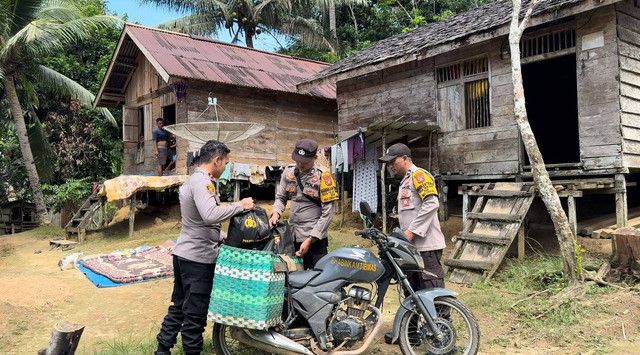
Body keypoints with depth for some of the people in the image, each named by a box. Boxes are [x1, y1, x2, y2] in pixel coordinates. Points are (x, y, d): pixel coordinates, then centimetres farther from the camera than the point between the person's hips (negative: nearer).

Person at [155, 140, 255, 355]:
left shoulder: (192, 180, 15)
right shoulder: (202, 182, -18)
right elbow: (210, 215, -35)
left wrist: (220, 237, 18)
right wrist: (240, 206, -25)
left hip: (184, 253, 10)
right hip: (198, 257, -10)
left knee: (179, 306, 20)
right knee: (196, 312, 2)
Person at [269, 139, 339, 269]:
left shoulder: (323, 176, -11)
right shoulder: (289, 171, 4)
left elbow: (327, 213, -13)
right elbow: (281, 197, 13)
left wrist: (310, 239, -17)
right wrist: (276, 213, -10)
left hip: (314, 237, -5)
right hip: (292, 235, 5)